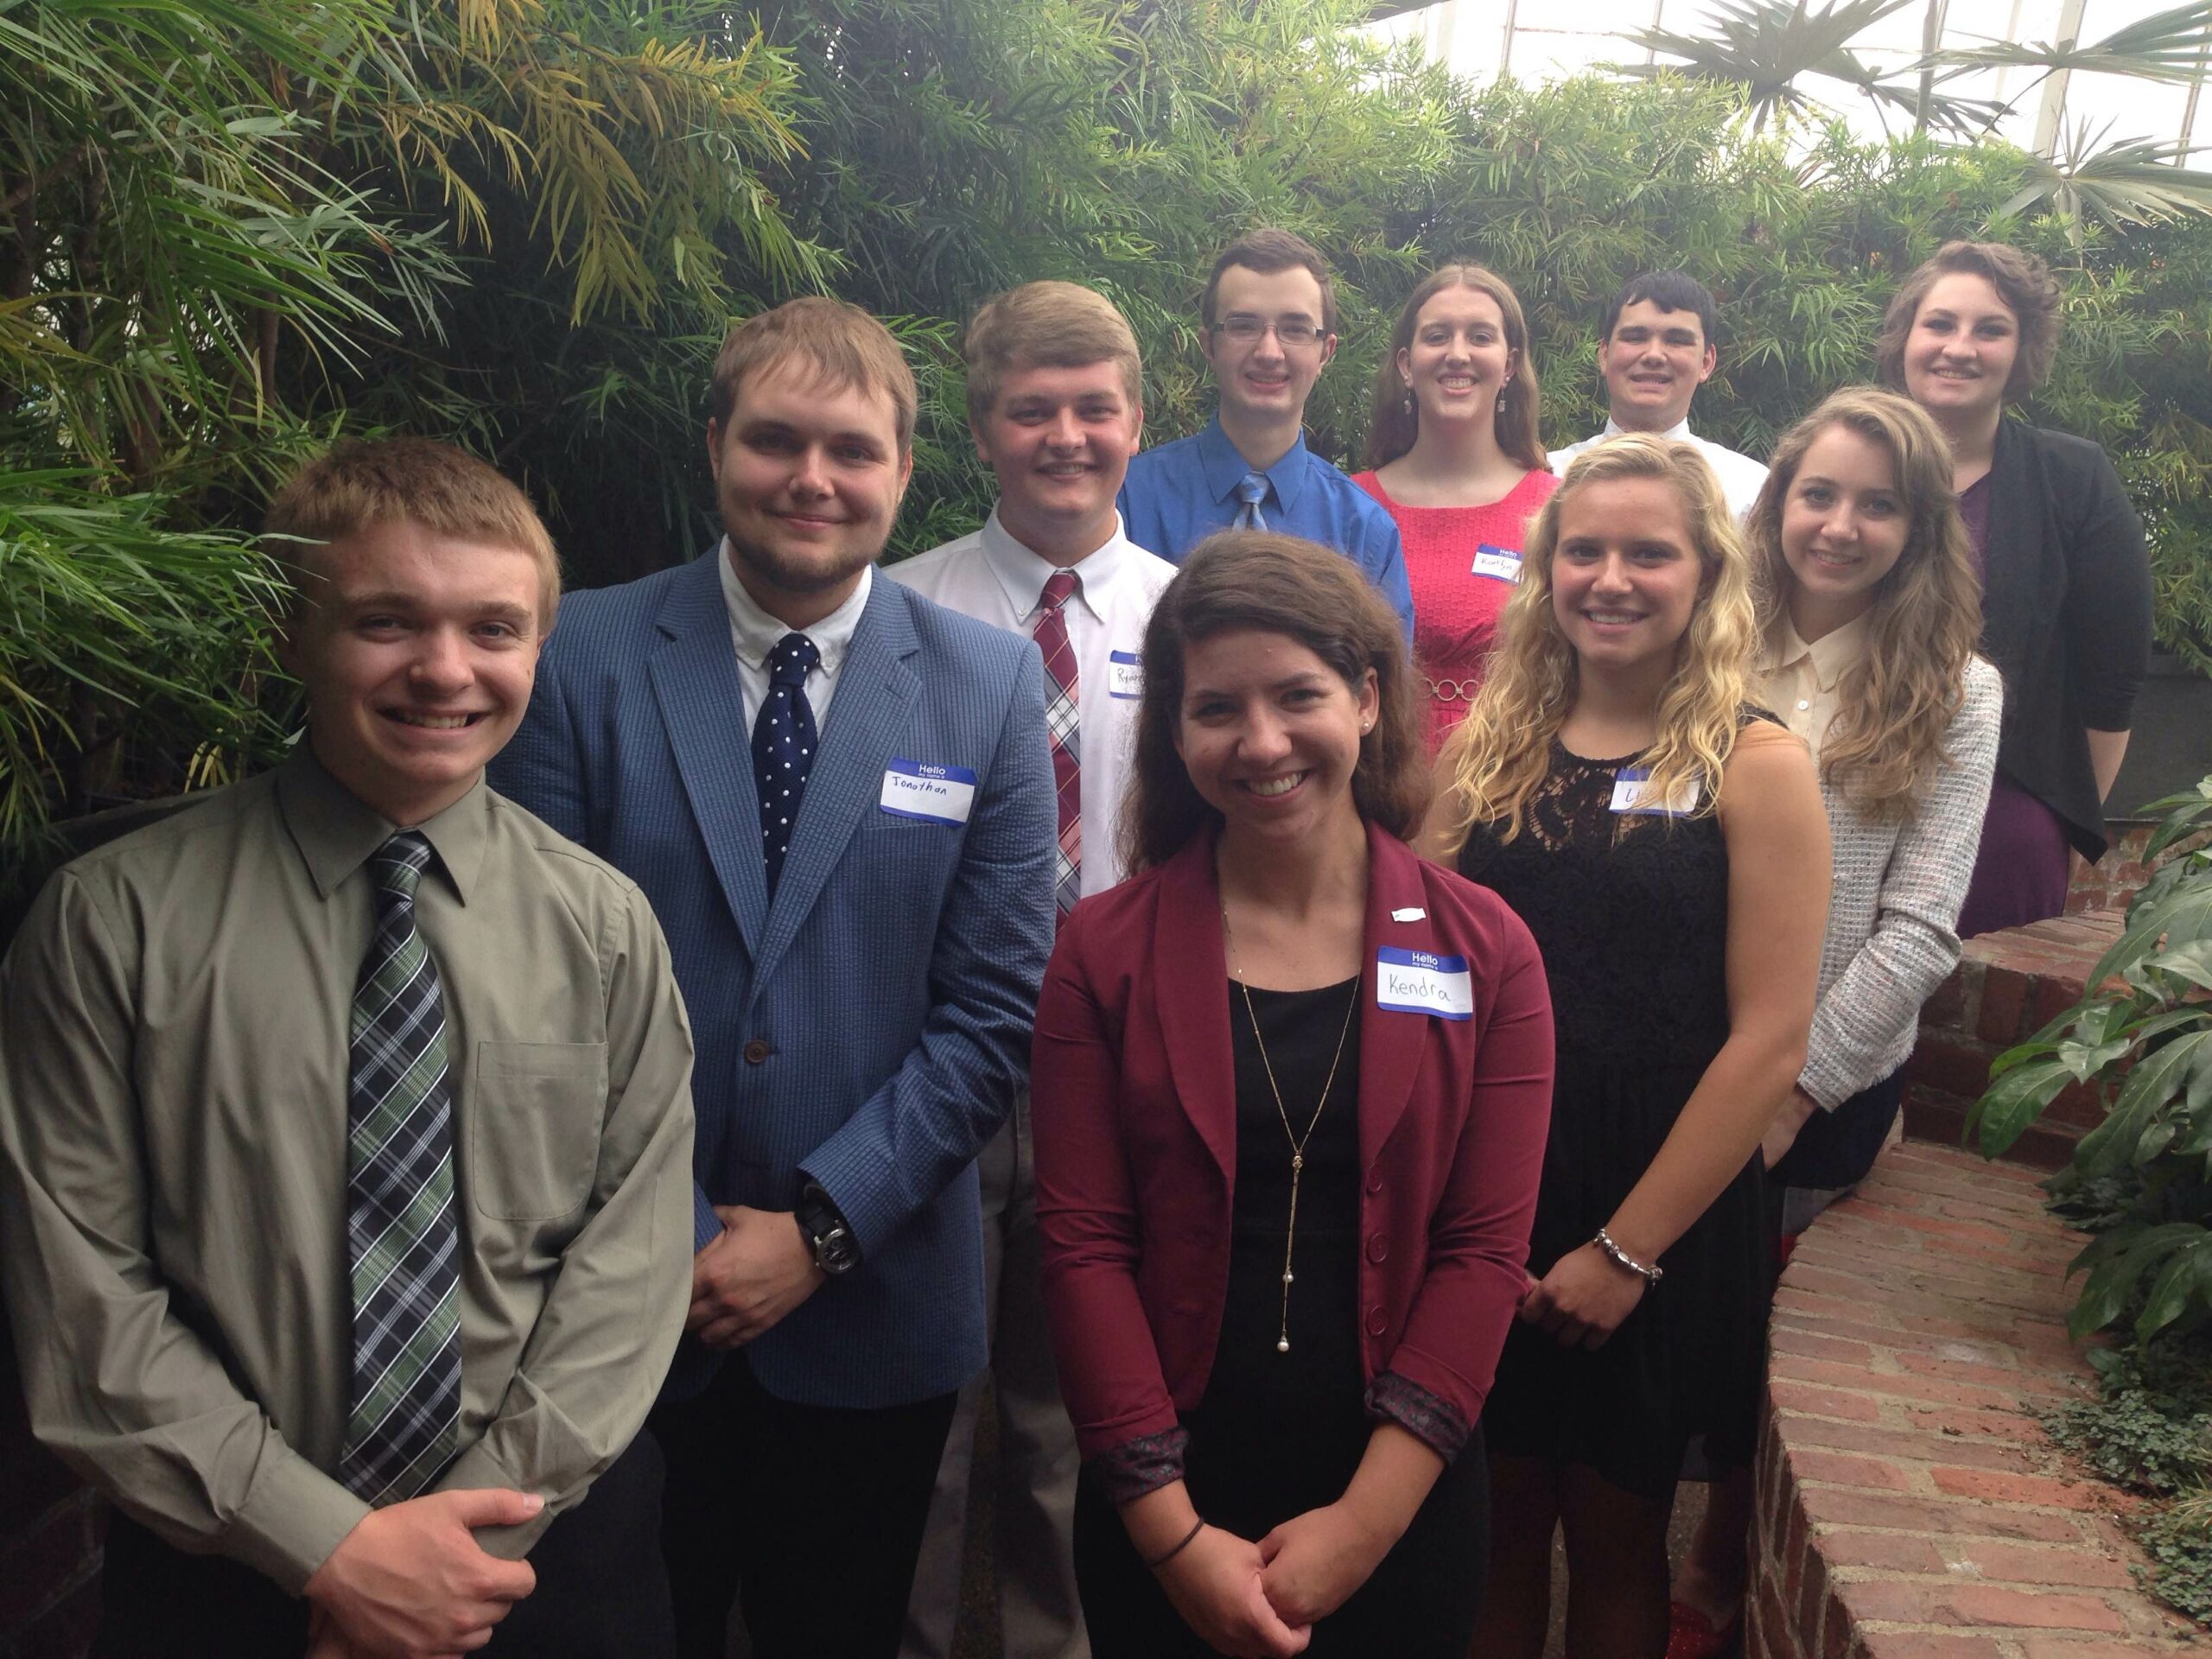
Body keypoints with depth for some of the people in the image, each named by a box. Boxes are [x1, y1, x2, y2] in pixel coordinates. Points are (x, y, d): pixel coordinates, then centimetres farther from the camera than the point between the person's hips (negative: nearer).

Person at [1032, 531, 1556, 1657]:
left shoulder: (1483, 951, -4)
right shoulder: (1104, 952, -5)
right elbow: (1083, 1241, -9)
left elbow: (1483, 1247, -7)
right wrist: (1173, 1531, -12)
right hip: (1158, 1513, 0)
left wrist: (1365, 1522, -12)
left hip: (1403, 1509, 0)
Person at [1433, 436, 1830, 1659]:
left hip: (1662, 1231, -2)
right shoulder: (1487, 746, 4)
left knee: (1614, 1551, 14)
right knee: (1489, 1535, 14)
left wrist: (1629, 1248, -12)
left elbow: (1769, 1040, -10)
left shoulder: (1755, 767, -6)